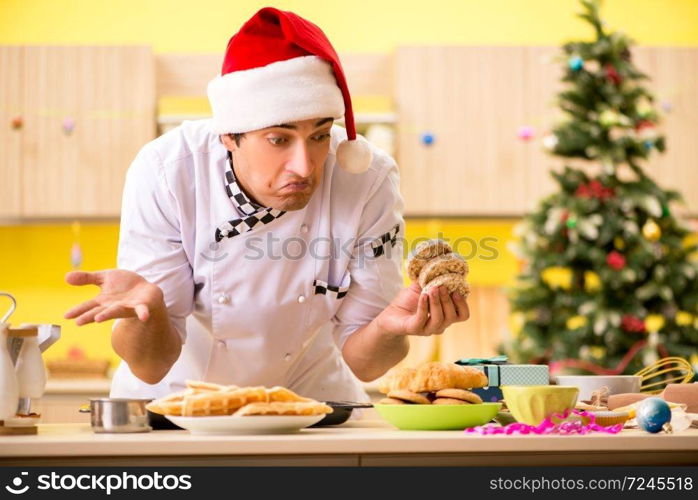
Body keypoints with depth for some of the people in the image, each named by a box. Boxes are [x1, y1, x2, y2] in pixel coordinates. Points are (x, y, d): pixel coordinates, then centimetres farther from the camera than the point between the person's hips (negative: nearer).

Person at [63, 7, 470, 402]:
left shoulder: (371, 181, -20)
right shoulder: (163, 174, -22)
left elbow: (359, 362, -11)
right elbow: (151, 366, -20)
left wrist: (389, 328, -33)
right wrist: (145, 308, -40)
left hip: (308, 394, 0)